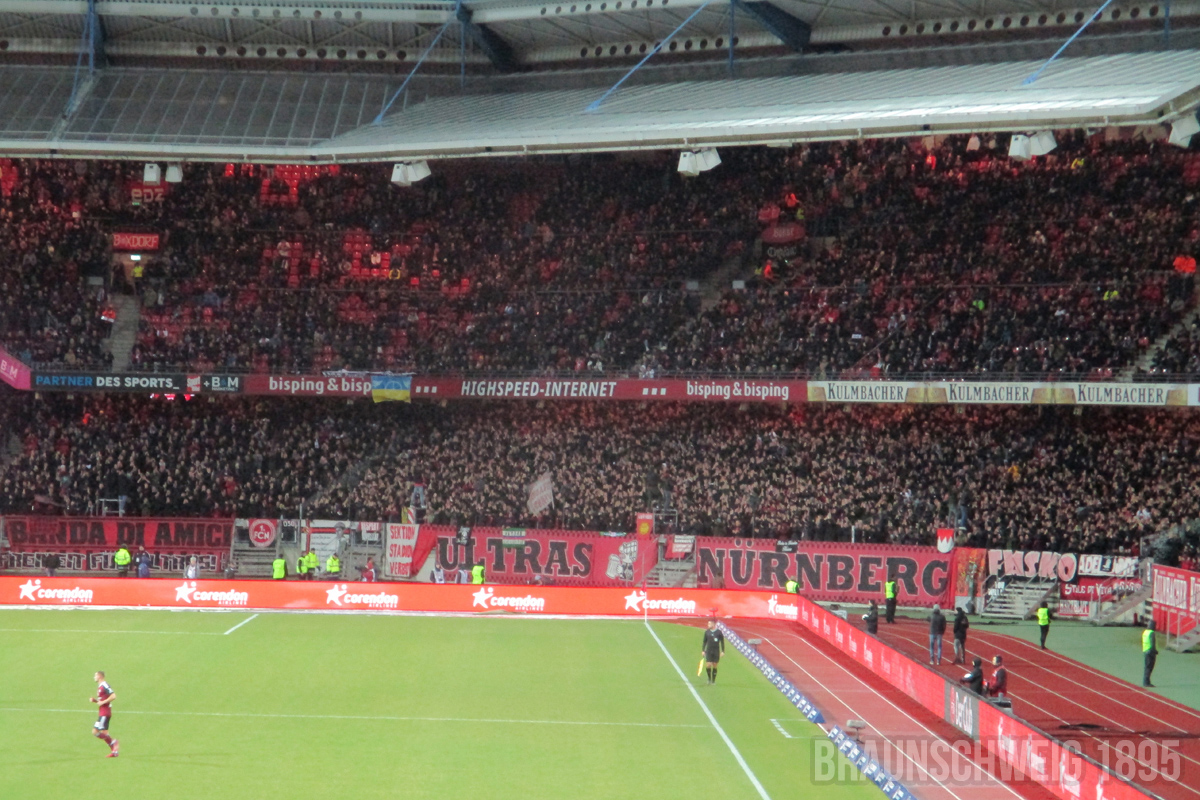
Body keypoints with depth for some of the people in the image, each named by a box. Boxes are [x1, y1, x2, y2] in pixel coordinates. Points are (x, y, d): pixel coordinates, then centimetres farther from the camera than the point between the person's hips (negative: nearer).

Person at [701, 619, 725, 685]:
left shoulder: (719, 632, -3)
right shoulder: (707, 632, 3)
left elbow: (722, 642, 2)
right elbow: (704, 642, 10)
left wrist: (722, 651, -3)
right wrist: (703, 650, 5)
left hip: (716, 651, -1)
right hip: (709, 651, 1)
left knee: (714, 666, 3)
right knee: (708, 665, -8)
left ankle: (713, 681, 13)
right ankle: (709, 678, 13)